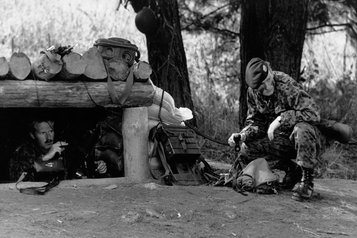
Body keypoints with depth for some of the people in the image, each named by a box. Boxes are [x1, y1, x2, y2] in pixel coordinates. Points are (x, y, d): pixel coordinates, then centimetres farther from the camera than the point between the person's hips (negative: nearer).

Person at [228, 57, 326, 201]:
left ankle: (307, 180, -22)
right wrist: (242, 136, -16)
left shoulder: (286, 85, -24)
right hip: (281, 139, 6)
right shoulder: (253, 92, -4)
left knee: (302, 129, -40)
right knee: (247, 149, -14)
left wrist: (281, 119, -32)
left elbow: (314, 113, -32)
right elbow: (255, 123, 5)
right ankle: (291, 169, 6)